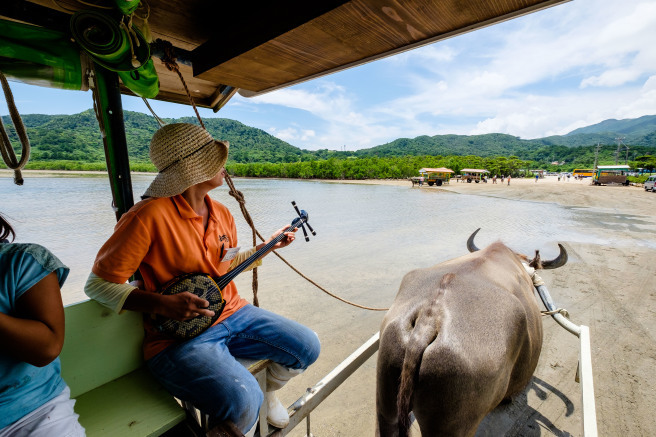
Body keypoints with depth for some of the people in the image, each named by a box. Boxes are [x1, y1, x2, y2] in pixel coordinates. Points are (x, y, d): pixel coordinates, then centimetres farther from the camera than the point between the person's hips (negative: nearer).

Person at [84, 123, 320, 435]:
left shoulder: (221, 214, 5)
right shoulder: (149, 216, -19)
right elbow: (98, 284, -13)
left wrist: (267, 246, 10)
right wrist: (162, 304, -26)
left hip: (232, 313, 7)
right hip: (178, 337, -6)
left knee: (307, 347, 0)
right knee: (243, 403, -29)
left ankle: (269, 389, 31)